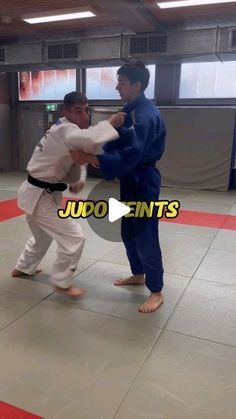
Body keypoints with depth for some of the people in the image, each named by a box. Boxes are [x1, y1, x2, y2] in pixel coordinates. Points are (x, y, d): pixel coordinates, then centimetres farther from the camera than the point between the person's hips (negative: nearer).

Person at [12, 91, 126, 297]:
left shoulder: (68, 131, 8)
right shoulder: (64, 130, -23)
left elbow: (76, 162, 10)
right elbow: (91, 140, -46)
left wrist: (78, 180, -10)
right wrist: (110, 123, -31)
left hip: (40, 193, 10)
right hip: (40, 196, -10)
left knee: (43, 235, 29)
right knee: (74, 238, -8)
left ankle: (23, 269, 49)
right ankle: (62, 282, 10)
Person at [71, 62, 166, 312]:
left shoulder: (146, 115, -21)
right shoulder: (131, 111, 11)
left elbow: (130, 155, -30)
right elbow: (117, 143, 12)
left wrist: (91, 159, -29)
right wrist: (96, 157, -6)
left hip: (143, 183, -10)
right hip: (130, 181, 10)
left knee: (146, 237, -2)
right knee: (128, 233, 19)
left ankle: (156, 292, 13)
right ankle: (138, 275, 38)